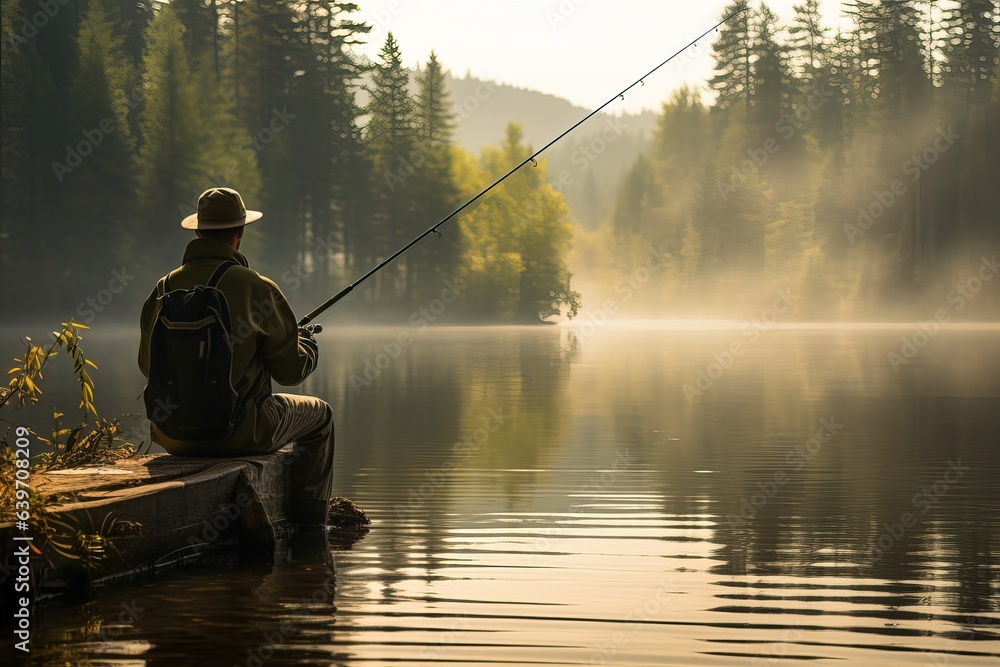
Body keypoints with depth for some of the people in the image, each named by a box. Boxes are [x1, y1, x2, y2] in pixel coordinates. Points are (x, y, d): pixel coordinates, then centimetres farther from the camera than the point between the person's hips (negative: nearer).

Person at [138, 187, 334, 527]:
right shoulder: (258, 289, -13)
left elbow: (148, 364, 11)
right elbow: (290, 370, -7)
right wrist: (307, 344, 16)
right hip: (239, 431, -5)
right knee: (318, 414, 22)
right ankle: (309, 526, 23)